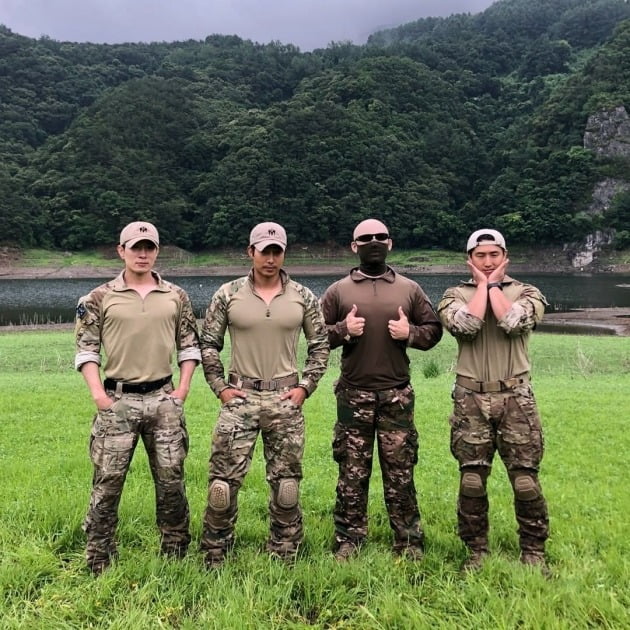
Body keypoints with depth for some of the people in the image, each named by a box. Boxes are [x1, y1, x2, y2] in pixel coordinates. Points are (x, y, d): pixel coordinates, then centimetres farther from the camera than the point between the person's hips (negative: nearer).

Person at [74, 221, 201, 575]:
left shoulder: (176, 297, 6)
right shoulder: (100, 298, 1)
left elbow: (190, 346, 9)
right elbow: (86, 349, 1)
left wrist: (182, 390, 0)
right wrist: (98, 394, -8)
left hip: (163, 399, 2)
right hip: (117, 400, -1)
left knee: (172, 482, 8)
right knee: (107, 483, 4)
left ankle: (176, 556, 25)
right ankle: (100, 564, 20)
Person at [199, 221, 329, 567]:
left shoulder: (303, 297, 2)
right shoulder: (228, 294, 0)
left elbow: (320, 345, 8)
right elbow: (208, 343, 6)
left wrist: (305, 386, -1)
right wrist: (220, 387, -2)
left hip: (285, 398, 1)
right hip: (240, 396, -1)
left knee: (286, 483, 8)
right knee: (224, 480, 0)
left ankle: (283, 557, 25)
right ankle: (214, 558, 18)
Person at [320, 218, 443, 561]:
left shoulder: (410, 289, 8)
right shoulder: (338, 291, 5)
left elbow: (434, 329, 10)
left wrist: (410, 333, -9)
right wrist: (343, 330, -13)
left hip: (397, 395, 1)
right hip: (353, 395, 0)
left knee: (400, 471, 7)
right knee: (352, 471, 7)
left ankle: (409, 542, 20)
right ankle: (348, 541, 20)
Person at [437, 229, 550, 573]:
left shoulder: (527, 293, 7)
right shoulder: (455, 295, 6)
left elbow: (513, 323, -15)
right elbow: (465, 326, -16)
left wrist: (494, 285, -4)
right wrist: (482, 285, -5)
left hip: (516, 397, 0)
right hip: (471, 399, 0)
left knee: (525, 480, 1)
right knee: (472, 480, 5)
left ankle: (533, 552, 20)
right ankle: (476, 551, 21)